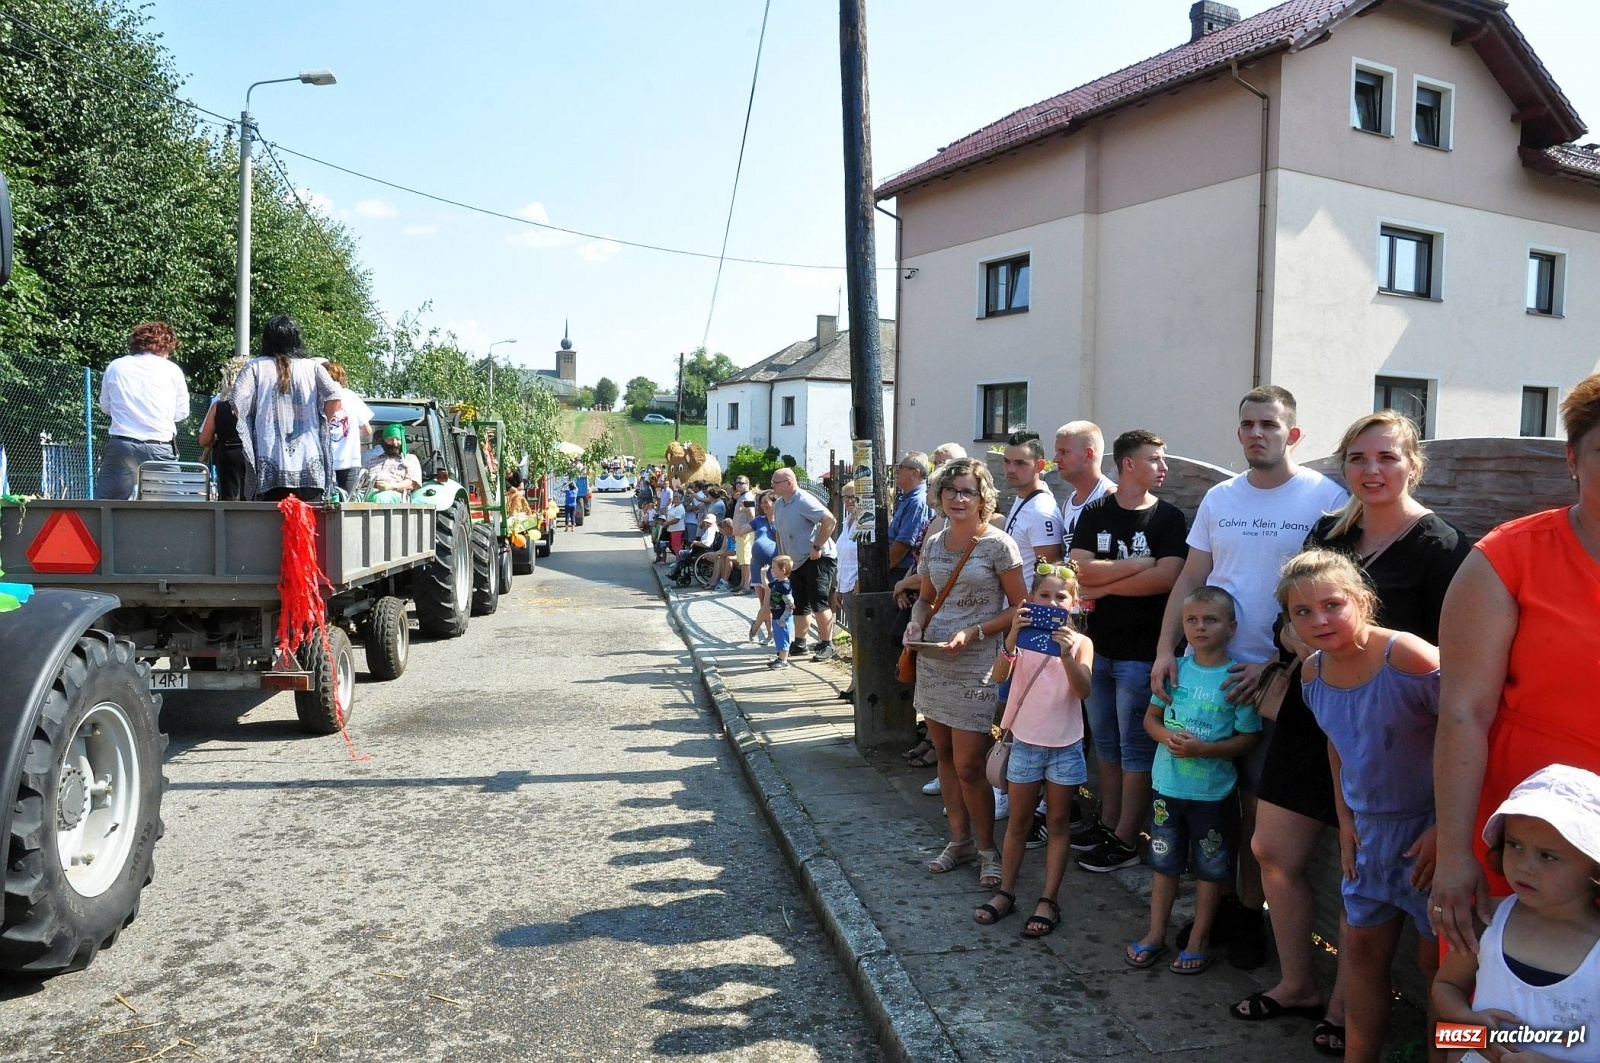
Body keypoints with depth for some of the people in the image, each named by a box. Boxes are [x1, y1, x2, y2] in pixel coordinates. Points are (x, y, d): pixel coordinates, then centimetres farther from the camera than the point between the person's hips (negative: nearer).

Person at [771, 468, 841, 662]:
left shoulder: (804, 501, -17)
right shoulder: (779, 504, 11)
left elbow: (830, 521, -25)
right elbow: (781, 532, 25)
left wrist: (817, 547, -24)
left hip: (818, 559, -9)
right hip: (797, 562, 9)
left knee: (819, 602, -14)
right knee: (800, 605, 15)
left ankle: (827, 646, -8)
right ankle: (799, 644, 27)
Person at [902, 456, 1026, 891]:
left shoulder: (997, 544, -9)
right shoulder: (933, 544, 8)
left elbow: (1018, 608, -8)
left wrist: (973, 633, -18)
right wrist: (916, 624, -2)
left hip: (975, 666, -6)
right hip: (933, 661, 6)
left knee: (968, 765, -4)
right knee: (945, 755, 13)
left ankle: (987, 848, 16)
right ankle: (960, 839, 28)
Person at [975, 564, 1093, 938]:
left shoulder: (1080, 642, -5)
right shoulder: (1022, 636, -4)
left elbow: (1083, 690, -18)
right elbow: (999, 677, -19)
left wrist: (1066, 655, -34)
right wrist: (1012, 638, -34)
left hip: (1065, 746, 0)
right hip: (1026, 742, 1)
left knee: (1058, 822, 9)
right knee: (1019, 821, 11)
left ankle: (1049, 900, 16)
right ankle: (1006, 892, 22)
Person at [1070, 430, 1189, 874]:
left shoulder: (1168, 518, -3)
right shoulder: (1094, 514, 5)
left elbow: (1166, 578, -17)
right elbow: (1081, 570, -9)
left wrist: (1104, 586, -10)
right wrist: (1139, 563, -14)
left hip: (1141, 652, -4)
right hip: (1098, 646, 4)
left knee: (1135, 746, 2)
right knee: (1105, 741, 15)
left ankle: (1125, 840, 11)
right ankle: (1107, 822, 28)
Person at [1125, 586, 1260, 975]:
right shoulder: (1175, 669, -2)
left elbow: (1249, 737, -10)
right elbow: (1151, 716, 7)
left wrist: (1203, 749, -22)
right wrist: (1166, 736, -14)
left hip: (1212, 792, -3)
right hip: (1167, 785, 3)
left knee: (1210, 868, 12)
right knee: (1164, 862, 16)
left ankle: (1199, 941, 29)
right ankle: (1155, 934, 30)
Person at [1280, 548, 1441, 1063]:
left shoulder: (1410, 661, -26)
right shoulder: (1313, 672, -3)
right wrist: (1346, 819, 11)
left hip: (1432, 828, -6)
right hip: (1369, 828, 7)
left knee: (1436, 958, 5)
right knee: (1362, 951, 16)